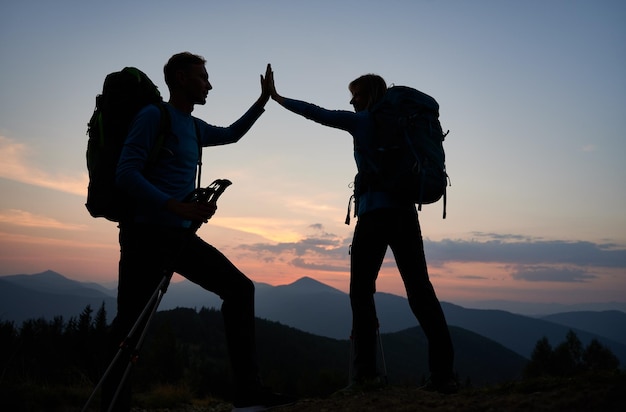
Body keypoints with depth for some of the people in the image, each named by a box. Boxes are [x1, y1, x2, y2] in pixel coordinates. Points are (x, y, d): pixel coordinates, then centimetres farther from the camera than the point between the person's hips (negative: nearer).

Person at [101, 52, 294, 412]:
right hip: (147, 235, -8)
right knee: (129, 326, -3)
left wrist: (264, 100, 35)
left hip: (181, 236, 8)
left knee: (239, 288, 0)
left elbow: (231, 134, 38)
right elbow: (126, 173, -15)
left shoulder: (194, 127, 18)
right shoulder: (154, 116, -5)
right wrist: (176, 206, -26)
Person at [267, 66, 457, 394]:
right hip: (405, 212, 5)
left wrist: (277, 98, 17)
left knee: (361, 290, 4)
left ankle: (365, 372, -1)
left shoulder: (362, 121, 4)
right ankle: (443, 373, -4)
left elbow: (317, 114, 8)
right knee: (420, 289, 1)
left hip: (375, 214, -5)